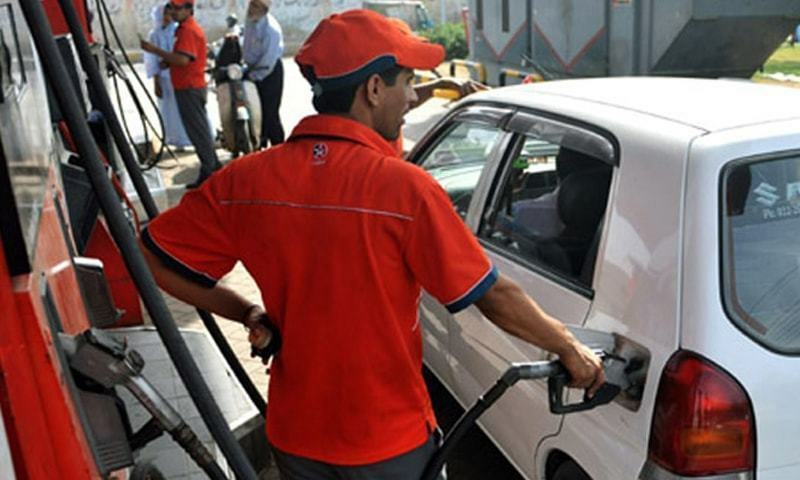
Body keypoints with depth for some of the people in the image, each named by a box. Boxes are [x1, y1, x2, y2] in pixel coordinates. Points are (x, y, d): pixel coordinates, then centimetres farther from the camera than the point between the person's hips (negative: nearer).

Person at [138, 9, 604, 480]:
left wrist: (247, 312, 3)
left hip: (295, 437, 3)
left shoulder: (247, 179, -11)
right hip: (388, 442, -3)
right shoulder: (403, 186, -23)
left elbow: (155, 256, -3)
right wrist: (570, 348, -1)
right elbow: (494, 295, -17)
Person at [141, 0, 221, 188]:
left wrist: (155, 50, -23)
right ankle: (214, 168, 23)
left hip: (190, 88, -10)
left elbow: (183, 59, -27)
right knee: (200, 131, 15)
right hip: (190, 87, 10)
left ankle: (208, 175, 0)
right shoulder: (185, 28, 18)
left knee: (198, 132, -5)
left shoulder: (189, 31, -16)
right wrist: (167, 61, 8)